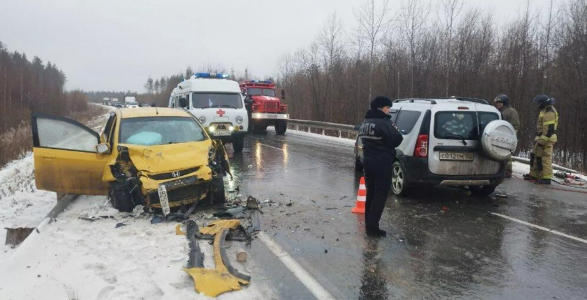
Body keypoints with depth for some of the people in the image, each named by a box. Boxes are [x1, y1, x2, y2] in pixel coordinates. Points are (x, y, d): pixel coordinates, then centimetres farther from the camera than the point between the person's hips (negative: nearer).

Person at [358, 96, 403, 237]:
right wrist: (395, 131, 3)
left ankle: (369, 224, 23)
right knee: (380, 194, -1)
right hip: (381, 163, -8)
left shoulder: (366, 122, 11)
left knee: (371, 193, 16)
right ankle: (372, 227, -1)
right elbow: (396, 140, -17)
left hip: (368, 160, 8)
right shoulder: (383, 123, -17)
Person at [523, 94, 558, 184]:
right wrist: (539, 139, 25)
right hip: (542, 138, 11)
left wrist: (542, 141, -23)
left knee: (545, 158, -8)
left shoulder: (549, 113, -18)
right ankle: (533, 174, 24)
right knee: (535, 156, 16)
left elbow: (549, 129, -23)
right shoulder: (546, 110, 16)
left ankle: (546, 178, -5)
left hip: (546, 139, -11)